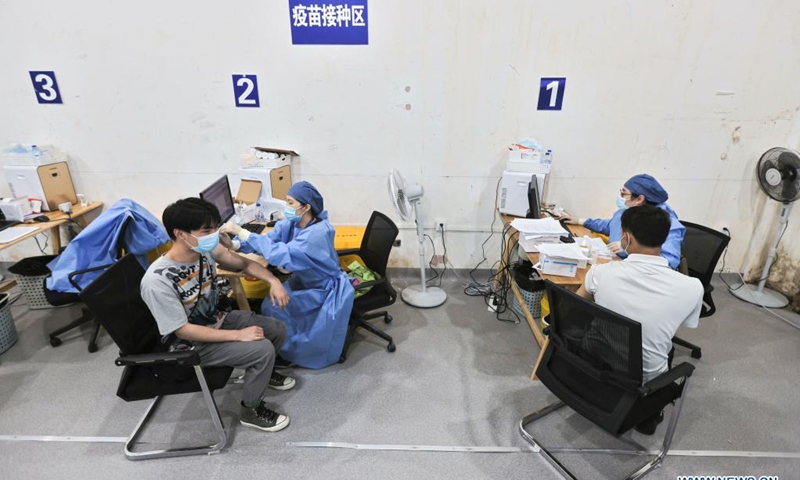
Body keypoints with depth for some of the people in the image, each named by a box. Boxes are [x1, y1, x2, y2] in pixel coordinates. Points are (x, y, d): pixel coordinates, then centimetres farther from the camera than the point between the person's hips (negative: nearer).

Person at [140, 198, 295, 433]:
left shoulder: (207, 250, -15)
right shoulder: (158, 281, -33)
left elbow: (243, 263, 2)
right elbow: (183, 331, -27)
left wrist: (273, 281, -13)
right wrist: (238, 335, -27)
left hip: (217, 320, 7)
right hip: (191, 343, -7)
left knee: (277, 330, 4)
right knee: (263, 349, -21)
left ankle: (260, 372, 35)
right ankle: (251, 411, 6)